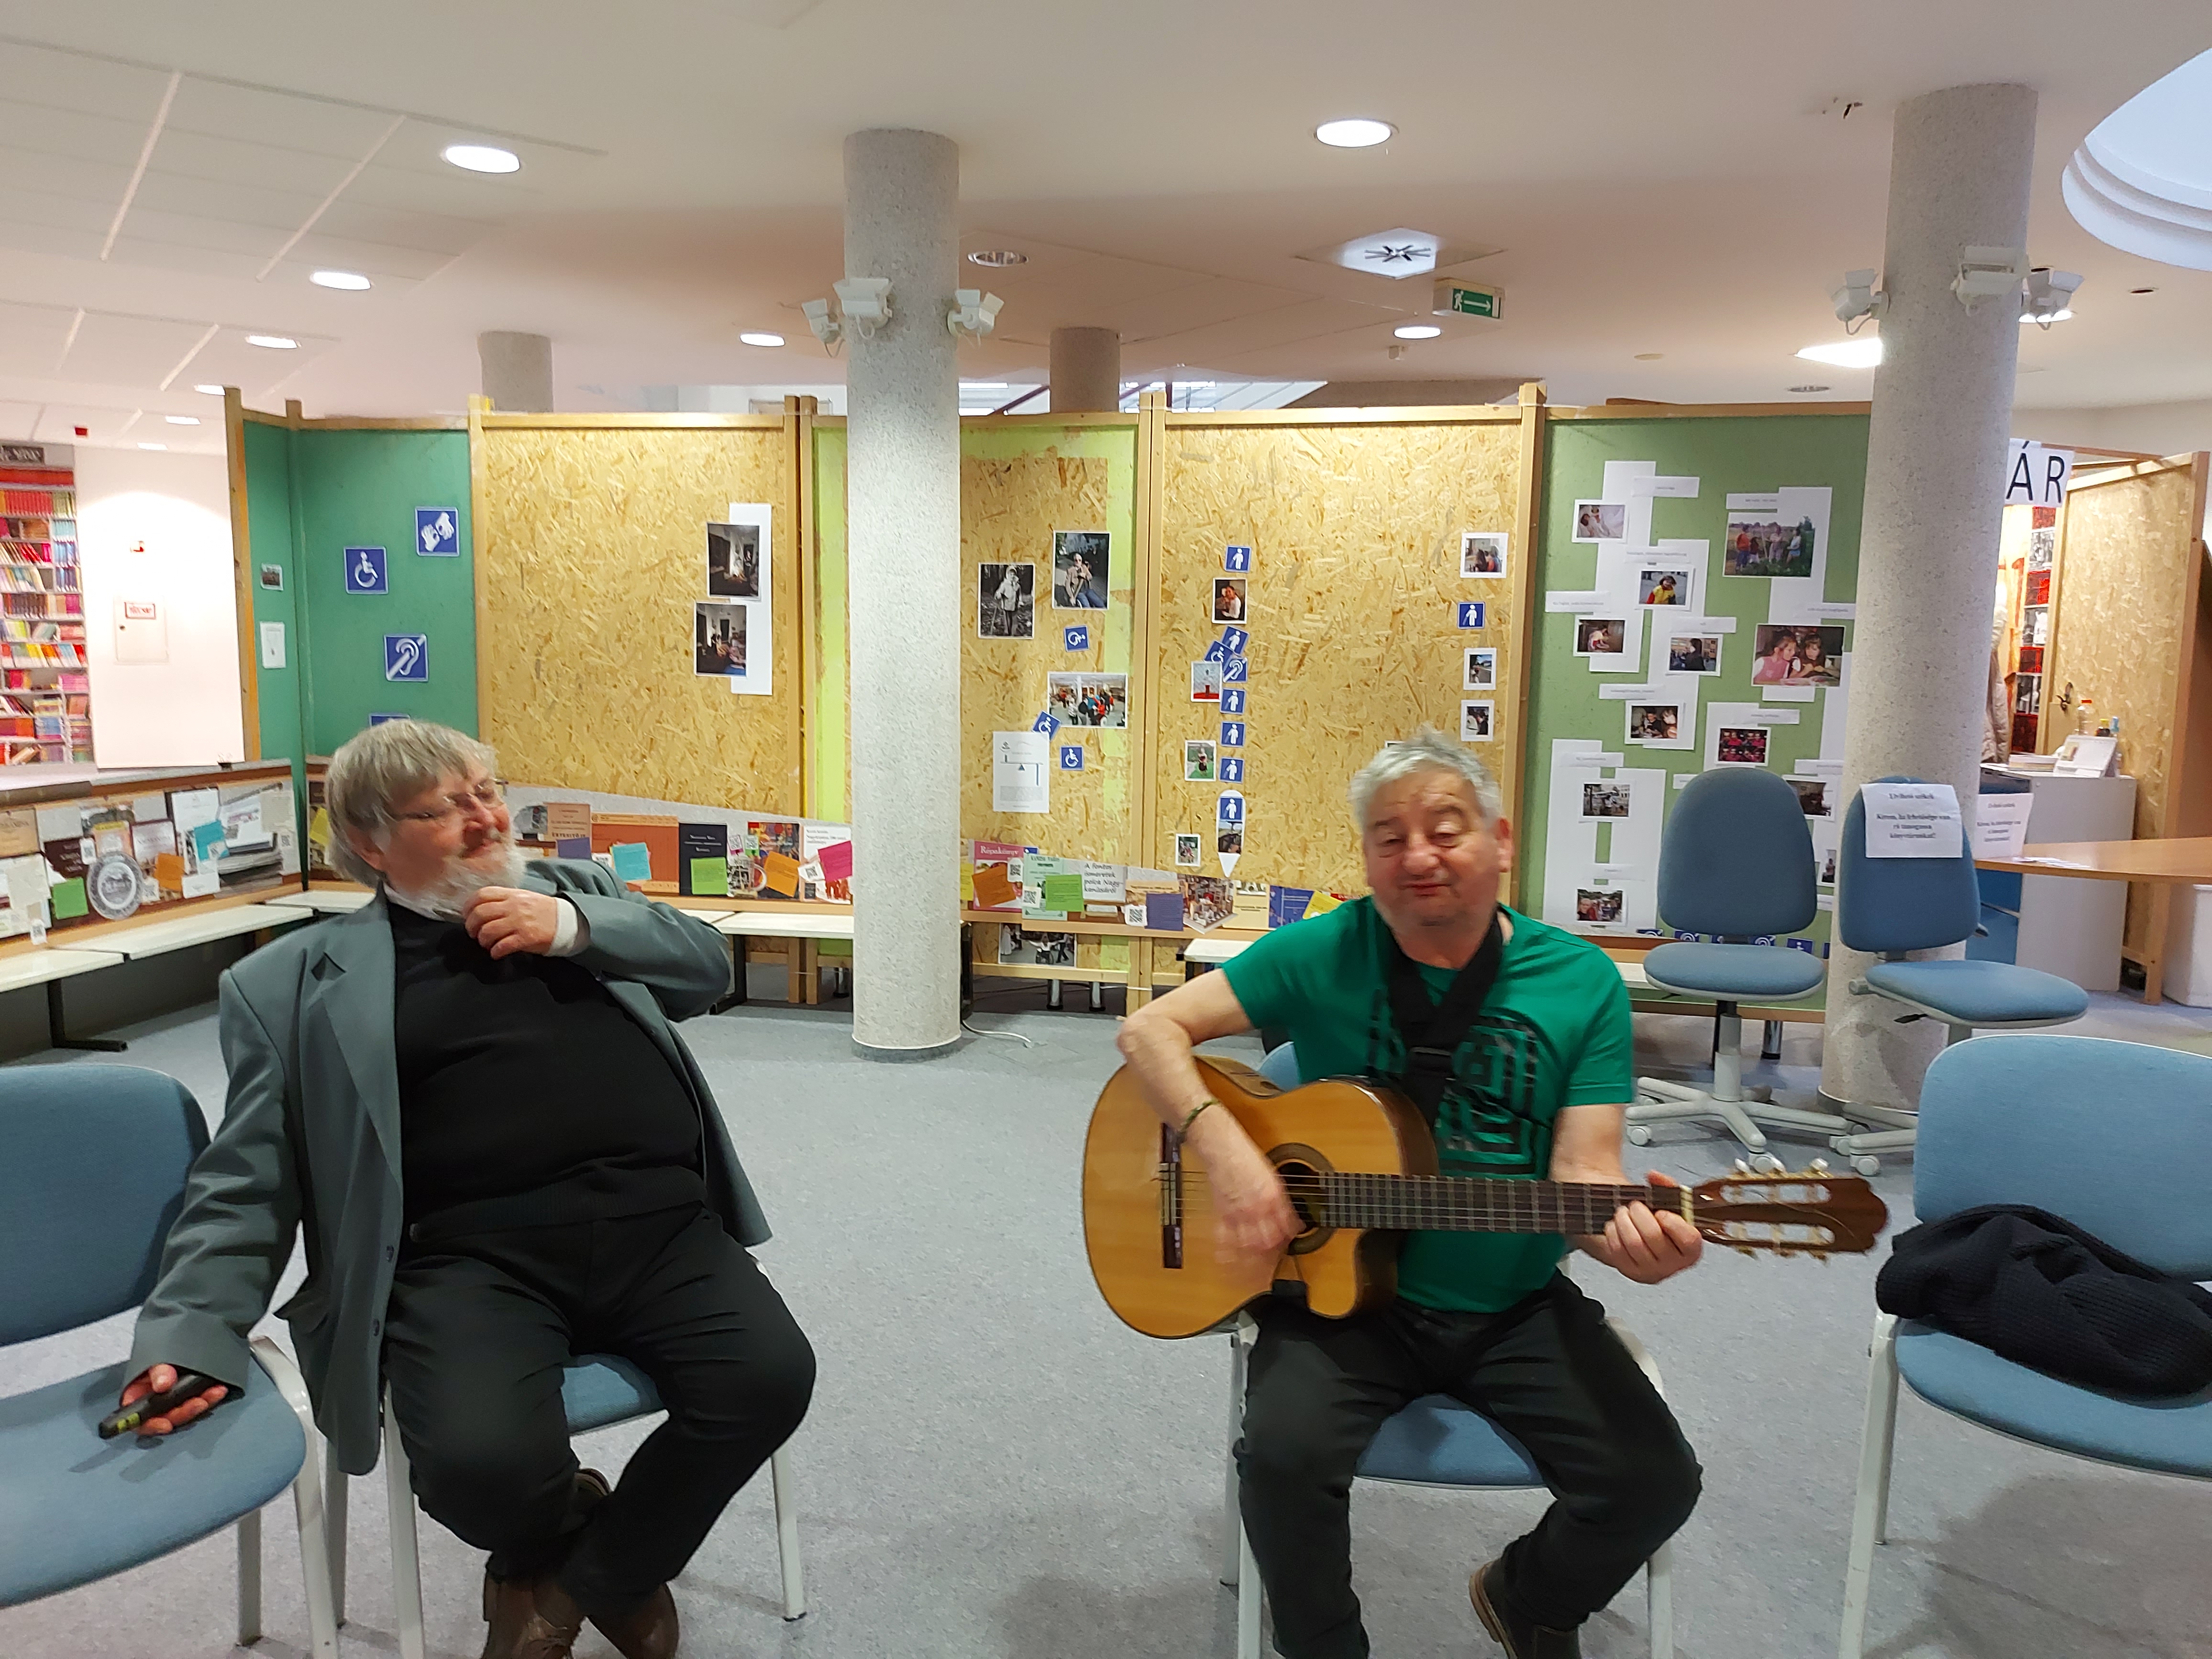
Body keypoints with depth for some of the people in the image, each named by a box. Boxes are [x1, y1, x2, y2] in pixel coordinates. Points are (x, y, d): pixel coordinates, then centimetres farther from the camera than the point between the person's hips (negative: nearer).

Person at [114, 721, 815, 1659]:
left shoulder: (573, 889, 21)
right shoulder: (296, 980, 13)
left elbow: (706, 964, 15)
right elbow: (248, 1181, 9)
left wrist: (574, 930, -1)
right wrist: (193, 1331, -5)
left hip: (659, 1223, 3)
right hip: (473, 1252, -2)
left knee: (770, 1377, -20)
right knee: (482, 1460, -29)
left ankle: (585, 1579, 9)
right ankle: (572, 1539, 12)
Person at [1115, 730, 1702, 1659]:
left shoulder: (1580, 981, -4)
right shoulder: (1326, 954, -6)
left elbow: (1583, 1172, -9)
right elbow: (1151, 1030, -7)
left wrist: (1630, 1233, -32)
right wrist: (1224, 1148, -23)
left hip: (1516, 1306, 2)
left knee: (1653, 1481, -14)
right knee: (1283, 1453, -26)